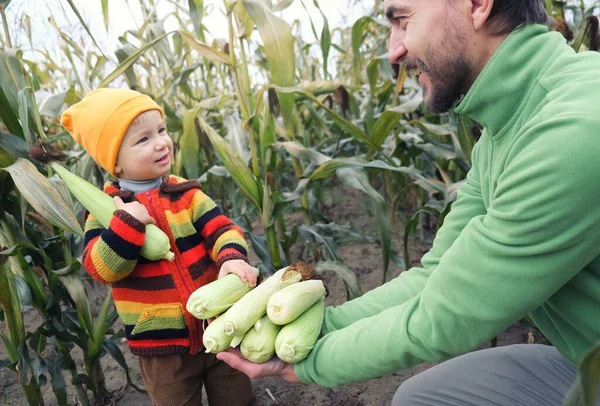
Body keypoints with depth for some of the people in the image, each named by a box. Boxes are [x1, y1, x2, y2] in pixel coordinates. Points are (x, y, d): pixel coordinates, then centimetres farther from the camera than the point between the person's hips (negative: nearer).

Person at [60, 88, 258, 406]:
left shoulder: (185, 194, -4)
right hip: (161, 345, -1)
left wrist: (232, 258, -30)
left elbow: (222, 229, -10)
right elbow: (101, 269, -17)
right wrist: (127, 223, -29)